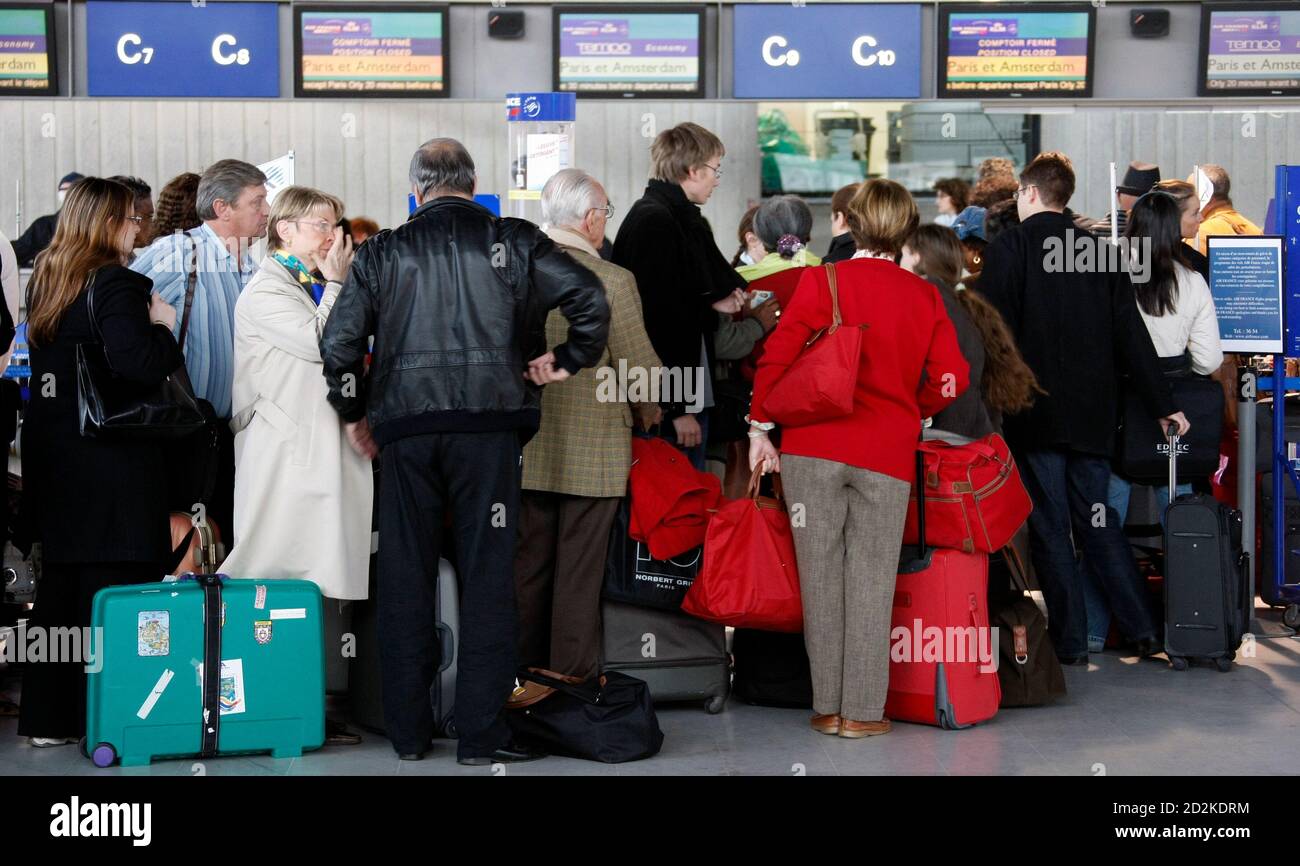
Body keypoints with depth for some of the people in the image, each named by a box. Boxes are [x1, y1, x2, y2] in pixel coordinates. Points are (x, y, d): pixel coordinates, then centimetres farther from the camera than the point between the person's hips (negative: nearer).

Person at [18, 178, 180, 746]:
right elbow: (138, 363, -26)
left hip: (52, 457, 8)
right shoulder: (115, 284, -15)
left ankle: (47, 718, 21)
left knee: (62, 583, 14)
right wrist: (165, 328, -8)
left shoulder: (45, 281, 10)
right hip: (112, 459, -8)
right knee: (112, 589, -1)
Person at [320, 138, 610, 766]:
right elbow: (590, 298, -6)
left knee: (404, 578, 9)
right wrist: (568, 361, 8)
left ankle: (407, 731, 14)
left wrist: (352, 412, 15)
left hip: (404, 430, 2)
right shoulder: (513, 241, 4)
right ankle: (480, 733, 0)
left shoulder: (383, 251, 7)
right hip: (489, 424, -1)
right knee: (487, 574, 1)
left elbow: (338, 341, 2)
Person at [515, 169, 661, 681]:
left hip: (527, 446, 5)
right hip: (592, 449, -4)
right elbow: (640, 365, -10)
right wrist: (650, 413, 9)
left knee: (529, 564, 14)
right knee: (578, 570, 4)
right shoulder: (611, 281, -14)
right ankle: (572, 676, 11)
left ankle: (524, 669, 23)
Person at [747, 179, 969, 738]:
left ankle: (828, 707, 12)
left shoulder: (821, 281, -1)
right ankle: (862, 711, 7)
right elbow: (951, 378, 2)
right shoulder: (925, 297, 6)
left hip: (813, 446, -1)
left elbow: (778, 355, -8)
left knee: (821, 576, 7)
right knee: (871, 581, 6)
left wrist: (760, 427, 0)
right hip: (888, 456, 1)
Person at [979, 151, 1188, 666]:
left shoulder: (1009, 248, -7)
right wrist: (1162, 405, 9)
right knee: (1097, 521, 14)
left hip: (1034, 412, -5)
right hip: (1092, 412, 5)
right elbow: (1130, 335, 5)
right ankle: (1142, 629, 10)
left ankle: (1070, 643, 5)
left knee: (1049, 528, 3)